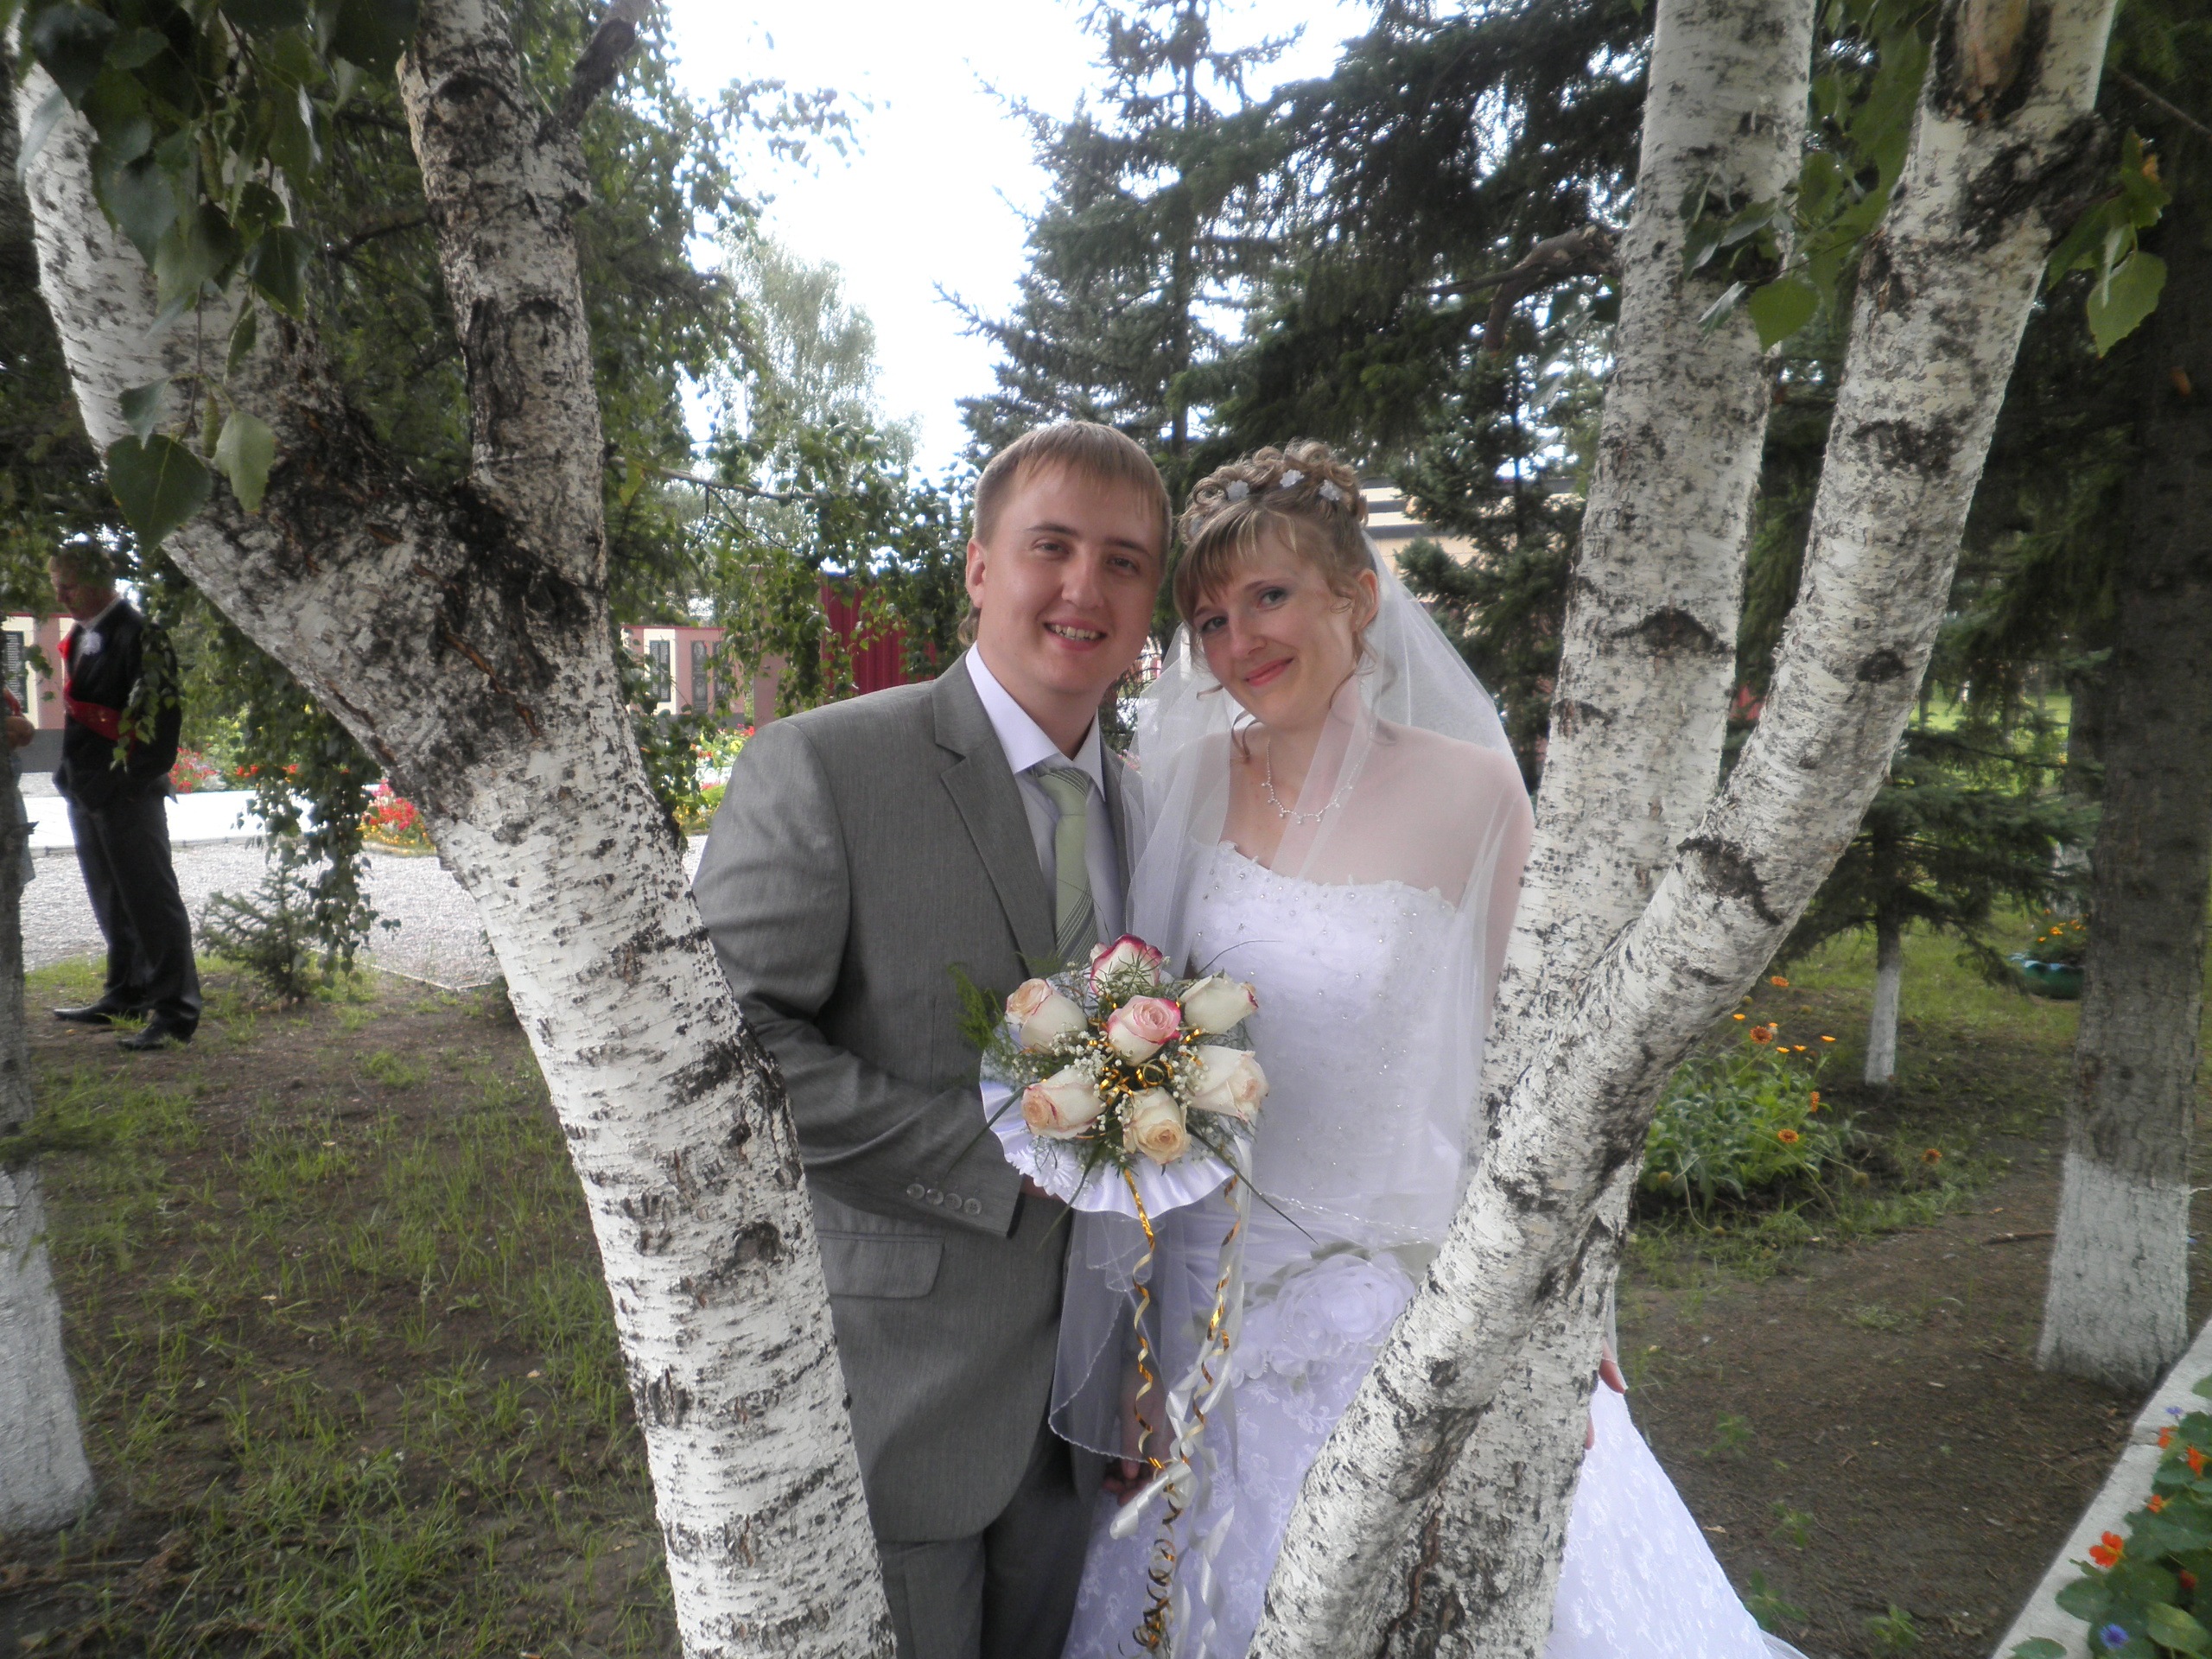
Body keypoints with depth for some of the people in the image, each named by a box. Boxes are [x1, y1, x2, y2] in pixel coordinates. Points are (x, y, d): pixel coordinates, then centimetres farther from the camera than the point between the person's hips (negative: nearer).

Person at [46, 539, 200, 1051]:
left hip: (128, 795, -9)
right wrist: (70, 770, 16)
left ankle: (175, 1010, -2)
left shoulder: (137, 632, -12)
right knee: (111, 900, 17)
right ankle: (127, 993, 29)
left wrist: (136, 777, -20)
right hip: (87, 791, 9)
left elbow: (161, 706, -18)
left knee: (150, 899, -6)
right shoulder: (81, 635, 16)